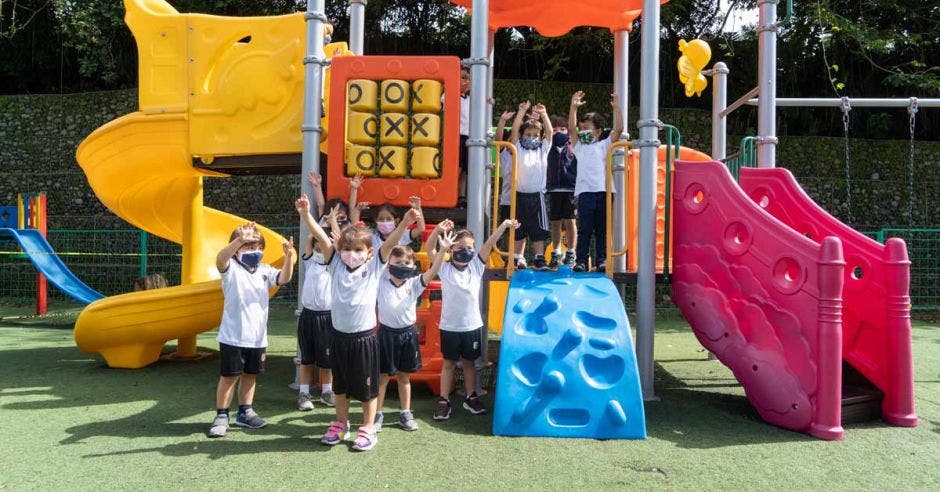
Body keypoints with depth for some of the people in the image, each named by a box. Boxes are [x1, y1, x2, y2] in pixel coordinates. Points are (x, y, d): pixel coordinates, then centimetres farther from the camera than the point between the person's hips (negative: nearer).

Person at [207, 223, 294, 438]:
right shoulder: (231, 268, -8)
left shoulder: (264, 270, 7)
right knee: (229, 376, 3)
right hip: (233, 336, -5)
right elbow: (220, 259, -30)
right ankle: (221, 416, 15)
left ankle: (244, 412, 31)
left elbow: (284, 278, -6)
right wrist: (240, 239, -47)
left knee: (250, 374, 16)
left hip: (257, 337, 5)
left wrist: (288, 256, -24)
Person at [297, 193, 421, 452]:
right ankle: (340, 425, 36)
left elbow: (390, 242, -18)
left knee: (367, 385, 9)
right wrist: (306, 214, -22)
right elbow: (322, 237, -10)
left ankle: (368, 429, 24)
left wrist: (405, 222, -33)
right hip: (338, 335, 3)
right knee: (340, 384, 19)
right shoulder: (336, 264, 0)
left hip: (364, 336, -3)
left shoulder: (375, 265, -5)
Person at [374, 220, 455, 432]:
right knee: (382, 376, 7)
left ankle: (406, 414, 26)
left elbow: (432, 272, -17)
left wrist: (442, 250, -31)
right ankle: (377, 414, 20)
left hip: (407, 333, 2)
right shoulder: (382, 280, -5)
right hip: (386, 333, -2)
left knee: (404, 376, 15)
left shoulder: (414, 284, -4)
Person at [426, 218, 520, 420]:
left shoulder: (476, 267, 1)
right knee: (448, 364, 8)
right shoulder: (445, 269, -6)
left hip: (472, 325, 2)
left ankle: (471, 398, 28)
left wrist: (504, 225, -17)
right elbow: (429, 248, -16)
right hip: (449, 326, -2)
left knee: (469, 363, 16)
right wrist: (438, 230, -33)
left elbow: (489, 244, -7)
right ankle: (444, 401, 15)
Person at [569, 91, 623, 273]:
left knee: (601, 229, 3)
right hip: (584, 192, 0)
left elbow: (618, 129, 4)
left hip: (603, 191, 0)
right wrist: (574, 106, -3)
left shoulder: (604, 145, 15)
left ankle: (601, 260, 7)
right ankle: (581, 260, 0)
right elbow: (571, 127, 6)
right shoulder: (579, 147, 17)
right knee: (584, 229, -2)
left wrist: (616, 107, -2)